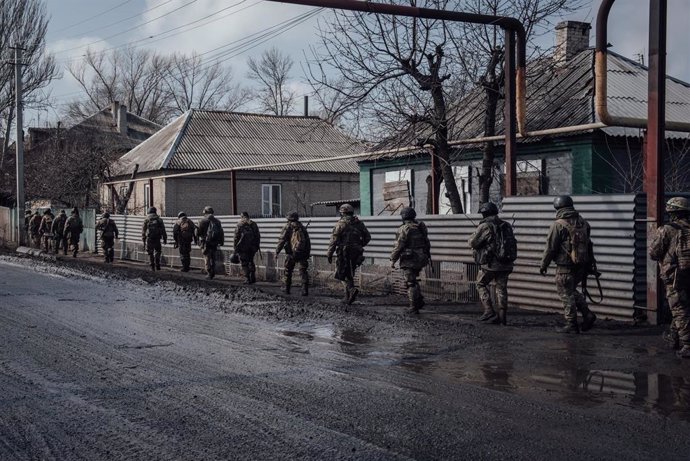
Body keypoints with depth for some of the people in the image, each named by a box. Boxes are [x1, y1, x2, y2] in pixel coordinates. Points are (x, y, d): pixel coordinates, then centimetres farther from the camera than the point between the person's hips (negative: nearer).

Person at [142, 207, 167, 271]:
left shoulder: (146, 220, 4)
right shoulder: (159, 219, 6)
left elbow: (143, 231, 4)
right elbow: (163, 230, 4)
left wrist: (143, 240, 9)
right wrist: (165, 239, 7)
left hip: (149, 239, -1)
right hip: (157, 238, 1)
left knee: (150, 253, 6)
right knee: (157, 252, 13)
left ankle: (152, 267, 1)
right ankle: (157, 266, 5)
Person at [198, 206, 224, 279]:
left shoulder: (203, 221, -6)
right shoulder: (217, 221, 10)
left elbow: (198, 233, -7)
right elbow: (221, 233, 8)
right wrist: (221, 242, 11)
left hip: (206, 242, -5)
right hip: (214, 243, 5)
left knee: (207, 258, 0)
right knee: (213, 258, 15)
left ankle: (209, 274, -5)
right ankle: (213, 273, 17)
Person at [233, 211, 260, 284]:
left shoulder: (240, 225, -4)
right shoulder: (254, 224, 9)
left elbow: (236, 237, -6)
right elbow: (258, 236, 11)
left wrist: (235, 248, -1)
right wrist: (257, 246, 16)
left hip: (243, 247, -5)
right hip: (253, 247, 5)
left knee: (244, 263, 2)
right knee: (251, 262, 18)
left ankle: (247, 279, -3)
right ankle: (253, 278, 14)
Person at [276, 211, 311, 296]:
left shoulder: (287, 227, 2)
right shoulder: (302, 227, 14)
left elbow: (282, 240, -5)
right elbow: (308, 241, 13)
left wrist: (277, 252, -2)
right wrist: (308, 253, 17)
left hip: (292, 253, -2)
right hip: (303, 253, 2)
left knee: (288, 271, 15)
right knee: (303, 271, 2)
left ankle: (287, 288, 22)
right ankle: (305, 290, -9)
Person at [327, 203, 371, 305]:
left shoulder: (341, 224, -7)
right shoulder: (359, 223, 8)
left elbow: (334, 240, -11)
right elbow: (368, 237, 12)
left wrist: (329, 254, -5)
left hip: (343, 253, -5)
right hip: (355, 253, 5)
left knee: (341, 274, 2)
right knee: (350, 274, 16)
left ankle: (351, 290, -21)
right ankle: (348, 298, 16)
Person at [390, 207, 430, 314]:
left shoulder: (404, 229, -14)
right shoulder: (421, 227, 9)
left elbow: (398, 246, -15)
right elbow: (427, 243, 13)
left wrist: (393, 260, -7)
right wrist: (426, 256, 23)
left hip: (409, 260, -7)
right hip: (421, 258, 7)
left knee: (410, 283, -1)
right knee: (413, 280, 23)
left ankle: (414, 307, -1)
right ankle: (419, 300, 15)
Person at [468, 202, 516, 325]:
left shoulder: (485, 227, -12)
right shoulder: (506, 226, 7)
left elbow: (472, 243, -8)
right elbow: (511, 243, 16)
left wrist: (476, 232, 11)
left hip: (490, 264, -5)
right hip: (505, 264, 5)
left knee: (481, 284, 12)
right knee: (501, 288, 11)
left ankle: (489, 312, 2)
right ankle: (502, 317, 10)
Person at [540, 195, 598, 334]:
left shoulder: (558, 225, -13)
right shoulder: (583, 223, 7)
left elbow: (550, 248, -11)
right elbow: (588, 244, 14)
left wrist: (543, 265, 0)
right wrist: (591, 264, 22)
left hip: (565, 266, -7)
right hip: (581, 265, 7)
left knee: (566, 294, 3)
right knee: (572, 291, 22)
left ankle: (572, 325, 6)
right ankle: (587, 314, 11)